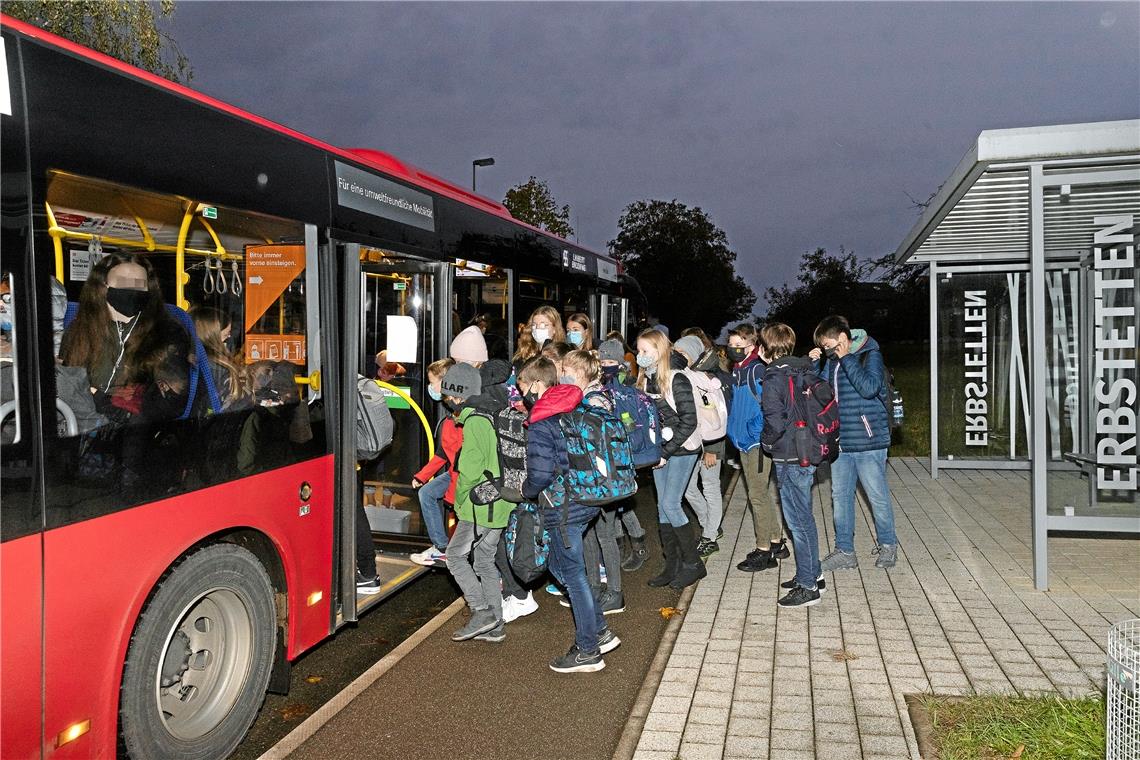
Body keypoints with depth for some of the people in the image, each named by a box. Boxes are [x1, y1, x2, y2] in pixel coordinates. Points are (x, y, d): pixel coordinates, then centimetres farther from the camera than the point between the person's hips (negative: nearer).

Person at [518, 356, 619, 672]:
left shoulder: (540, 426, -18)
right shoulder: (573, 411, 8)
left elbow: (540, 474, -23)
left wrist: (526, 490, -4)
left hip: (563, 509, -9)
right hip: (585, 501, 9)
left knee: (573, 574, 2)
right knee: (560, 566, 20)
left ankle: (588, 652, 14)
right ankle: (600, 631, 25)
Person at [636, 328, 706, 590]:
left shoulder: (677, 380, -16)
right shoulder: (646, 380, 5)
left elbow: (689, 421, -17)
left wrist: (666, 452, -17)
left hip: (682, 450, -7)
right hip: (659, 450, 7)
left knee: (670, 504, -9)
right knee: (663, 506, 8)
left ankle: (693, 562, 7)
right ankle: (672, 564, 18)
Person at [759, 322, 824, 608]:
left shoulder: (774, 379, -16)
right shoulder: (805, 371, 7)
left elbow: (775, 423, -20)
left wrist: (768, 443, -2)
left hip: (790, 459, -8)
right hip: (808, 454, 8)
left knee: (799, 520, -2)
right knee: (803, 517, 18)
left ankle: (808, 587, 6)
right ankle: (810, 574, 30)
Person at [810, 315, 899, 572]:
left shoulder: (871, 355, -11)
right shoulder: (832, 361, 8)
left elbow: (870, 387, -26)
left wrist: (846, 358, -20)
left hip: (868, 441, -6)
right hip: (840, 442, 6)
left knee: (878, 496, 7)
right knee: (840, 496, 10)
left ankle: (887, 544, 28)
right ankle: (844, 551, 20)